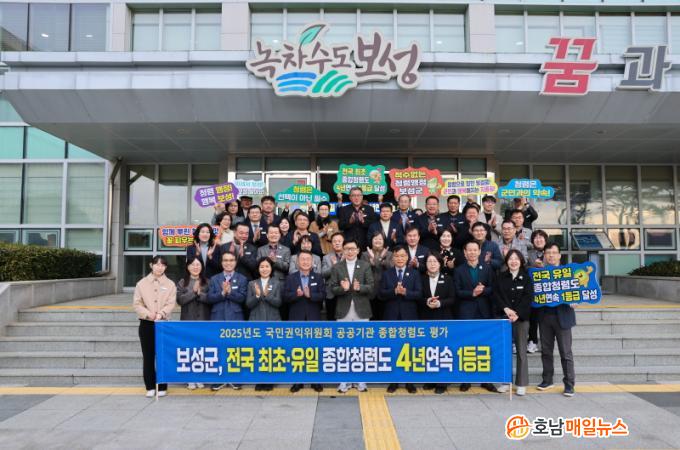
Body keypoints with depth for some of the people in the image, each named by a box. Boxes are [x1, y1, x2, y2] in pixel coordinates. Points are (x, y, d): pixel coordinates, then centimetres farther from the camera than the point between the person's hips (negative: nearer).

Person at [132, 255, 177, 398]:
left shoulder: (170, 284, 5)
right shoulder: (142, 283, 6)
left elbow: (171, 304, -4)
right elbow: (137, 303, 1)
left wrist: (160, 314, -21)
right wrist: (148, 314, -15)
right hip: (146, 324, 1)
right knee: (148, 356, 5)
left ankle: (162, 387, 10)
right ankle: (150, 387, 14)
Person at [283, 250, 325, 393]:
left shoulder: (318, 277, 6)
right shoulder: (290, 278, 5)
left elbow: (322, 295, -5)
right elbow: (285, 297, -4)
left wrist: (309, 295, -21)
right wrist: (296, 294, -22)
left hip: (314, 319, 0)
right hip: (296, 319, 0)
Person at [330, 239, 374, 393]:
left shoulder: (365, 266, 4)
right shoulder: (336, 267, 5)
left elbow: (371, 287, -4)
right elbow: (333, 289, -2)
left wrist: (359, 287, -23)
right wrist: (343, 288, -22)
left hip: (361, 311, 0)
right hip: (343, 312, 0)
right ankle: (345, 380, 15)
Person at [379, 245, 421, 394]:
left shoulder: (414, 273, 4)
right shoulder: (386, 274, 5)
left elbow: (419, 294, -6)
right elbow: (381, 295, -4)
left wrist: (405, 292, -22)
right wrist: (394, 291, -20)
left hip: (409, 316, 0)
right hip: (391, 316, 1)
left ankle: (410, 382, 16)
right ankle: (393, 381, 16)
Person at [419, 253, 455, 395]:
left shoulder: (447, 279, 5)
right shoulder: (421, 279, 7)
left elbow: (452, 299, -1)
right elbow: (417, 298, 2)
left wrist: (439, 303, -17)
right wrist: (426, 302, -17)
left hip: (443, 319, -1)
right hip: (425, 319, 1)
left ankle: (441, 383, 8)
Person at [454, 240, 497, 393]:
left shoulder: (487, 269, 10)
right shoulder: (459, 270, 5)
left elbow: (492, 289, 3)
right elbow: (457, 292, -3)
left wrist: (482, 291, -16)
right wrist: (472, 293, -16)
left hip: (484, 312, 2)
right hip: (466, 313, -1)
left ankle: (486, 380, 13)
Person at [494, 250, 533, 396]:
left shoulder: (526, 277, 3)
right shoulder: (501, 277, 7)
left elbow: (528, 297, -5)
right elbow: (496, 295, 0)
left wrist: (517, 313, -15)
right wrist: (506, 309, -15)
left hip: (521, 317, -1)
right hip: (504, 317, 1)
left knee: (521, 351, 1)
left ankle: (521, 384, 8)